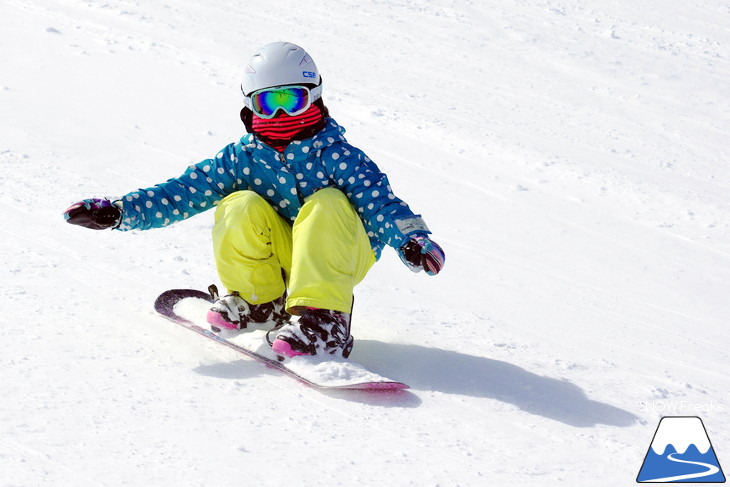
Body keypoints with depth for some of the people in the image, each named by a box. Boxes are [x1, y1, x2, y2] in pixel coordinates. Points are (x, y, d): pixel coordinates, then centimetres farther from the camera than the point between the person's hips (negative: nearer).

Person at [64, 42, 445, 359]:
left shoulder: (335, 155, -7)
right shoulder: (242, 158, 2)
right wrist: (118, 211, -11)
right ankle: (257, 302, -2)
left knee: (326, 204, -32)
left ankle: (323, 321, -37)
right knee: (241, 207, -23)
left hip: (339, 255, -2)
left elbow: (378, 199, -17)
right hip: (281, 257, 2)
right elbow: (184, 192, -1)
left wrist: (412, 239, -36)